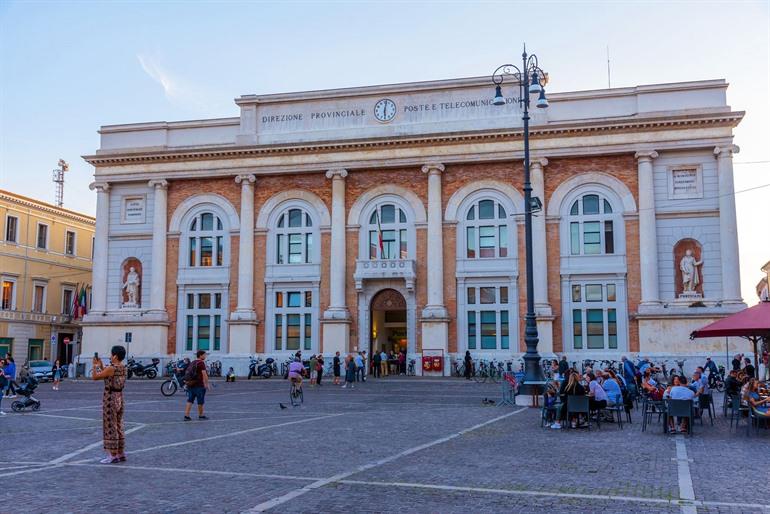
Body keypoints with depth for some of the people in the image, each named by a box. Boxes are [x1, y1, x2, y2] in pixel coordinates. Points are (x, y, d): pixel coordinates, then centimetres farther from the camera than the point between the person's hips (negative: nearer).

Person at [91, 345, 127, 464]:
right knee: (118, 427, 15)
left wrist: (95, 365, 3)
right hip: (119, 398, 8)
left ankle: (112, 455, 4)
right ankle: (121, 454, 21)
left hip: (110, 399, -8)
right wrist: (101, 365, 18)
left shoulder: (111, 368, -18)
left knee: (110, 427, 0)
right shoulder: (123, 368, 7)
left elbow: (95, 377, -10)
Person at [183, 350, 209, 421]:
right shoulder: (201, 363, -12)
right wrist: (207, 384, -13)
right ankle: (201, 415, 15)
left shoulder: (192, 363, 14)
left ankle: (186, 415, 0)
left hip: (190, 384, 8)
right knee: (200, 401, 5)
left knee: (190, 401, 6)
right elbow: (204, 374, -18)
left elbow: (187, 372, 20)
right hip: (199, 385, -8)